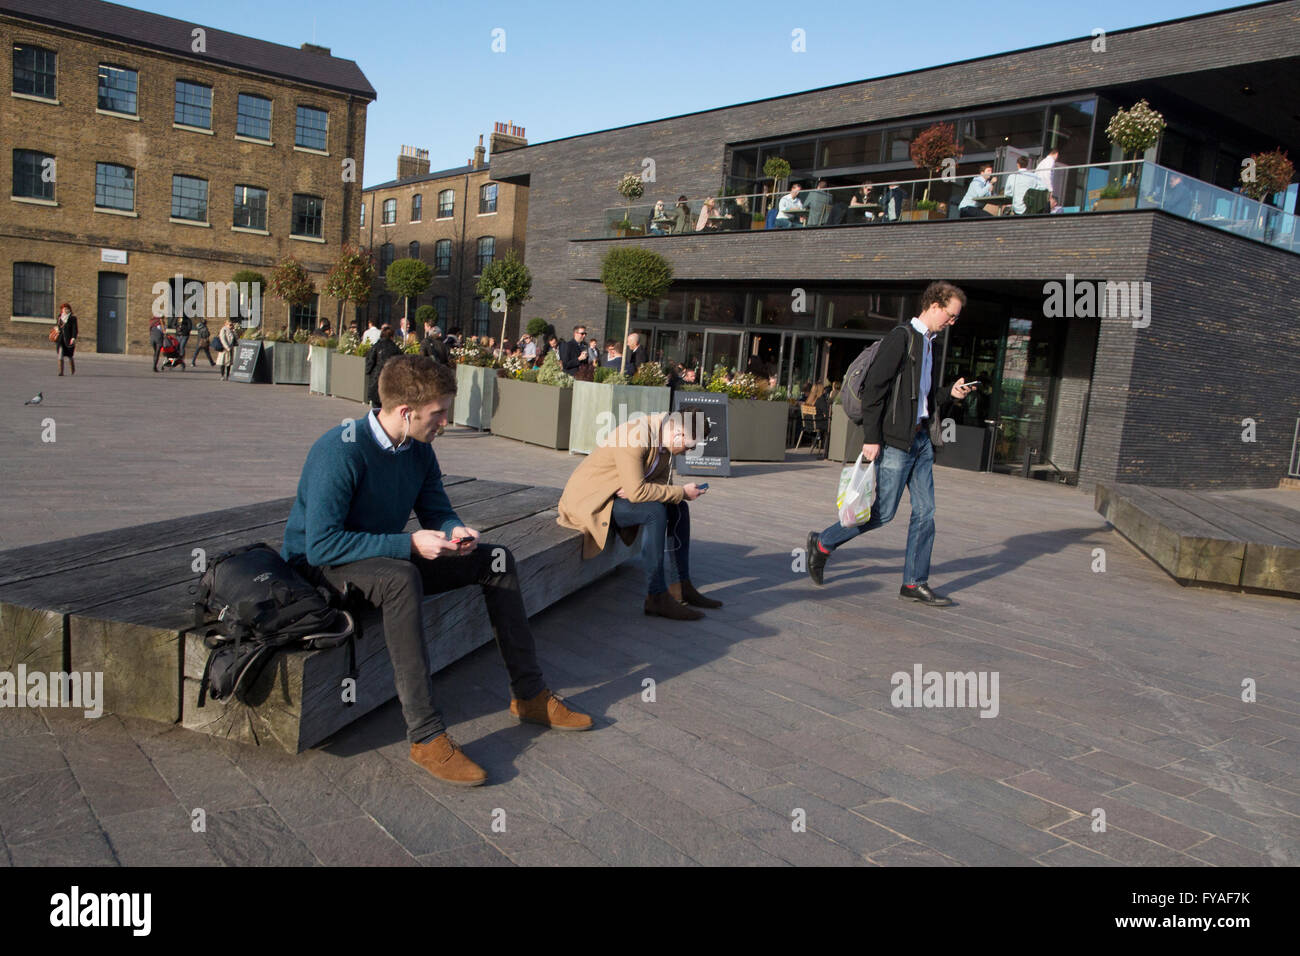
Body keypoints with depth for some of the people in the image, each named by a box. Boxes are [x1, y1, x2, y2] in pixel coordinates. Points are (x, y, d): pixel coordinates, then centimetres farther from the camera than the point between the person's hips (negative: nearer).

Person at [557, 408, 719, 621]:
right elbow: (637, 491, -32)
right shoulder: (634, 436, -28)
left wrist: (637, 490, -15)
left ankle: (681, 588, 3)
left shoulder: (663, 434, 1)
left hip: (618, 495, 9)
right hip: (588, 499, -9)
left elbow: (662, 482, 7)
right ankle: (657, 596, -22)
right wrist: (682, 492, -21)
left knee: (678, 508, 1)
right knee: (655, 511, -28)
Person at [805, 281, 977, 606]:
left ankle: (915, 583, 14)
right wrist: (871, 438, -20)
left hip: (921, 439, 9)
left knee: (925, 511, 6)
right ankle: (822, 543, 14)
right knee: (883, 512, -4)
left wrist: (951, 393, 8)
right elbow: (873, 388, -17)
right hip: (896, 440, -9)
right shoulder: (901, 338, -11)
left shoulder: (928, 344, 17)